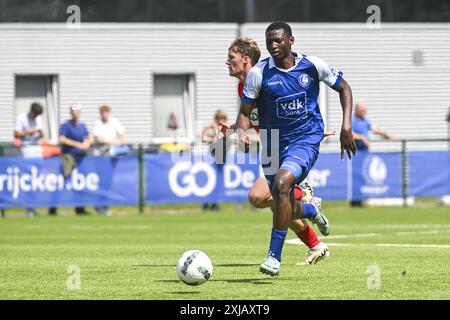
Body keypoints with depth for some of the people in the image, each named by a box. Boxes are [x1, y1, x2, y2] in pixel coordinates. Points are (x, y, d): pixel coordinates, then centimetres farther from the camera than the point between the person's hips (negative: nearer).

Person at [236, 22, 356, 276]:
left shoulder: (313, 66, -7)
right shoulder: (259, 73, -8)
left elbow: (344, 88, 8)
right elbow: (245, 113, -3)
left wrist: (347, 126, -2)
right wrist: (241, 134, -25)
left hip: (306, 139, -3)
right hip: (274, 143, 3)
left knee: (282, 184, -29)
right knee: (287, 211, 8)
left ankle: (274, 257, -24)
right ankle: (311, 210, 48)